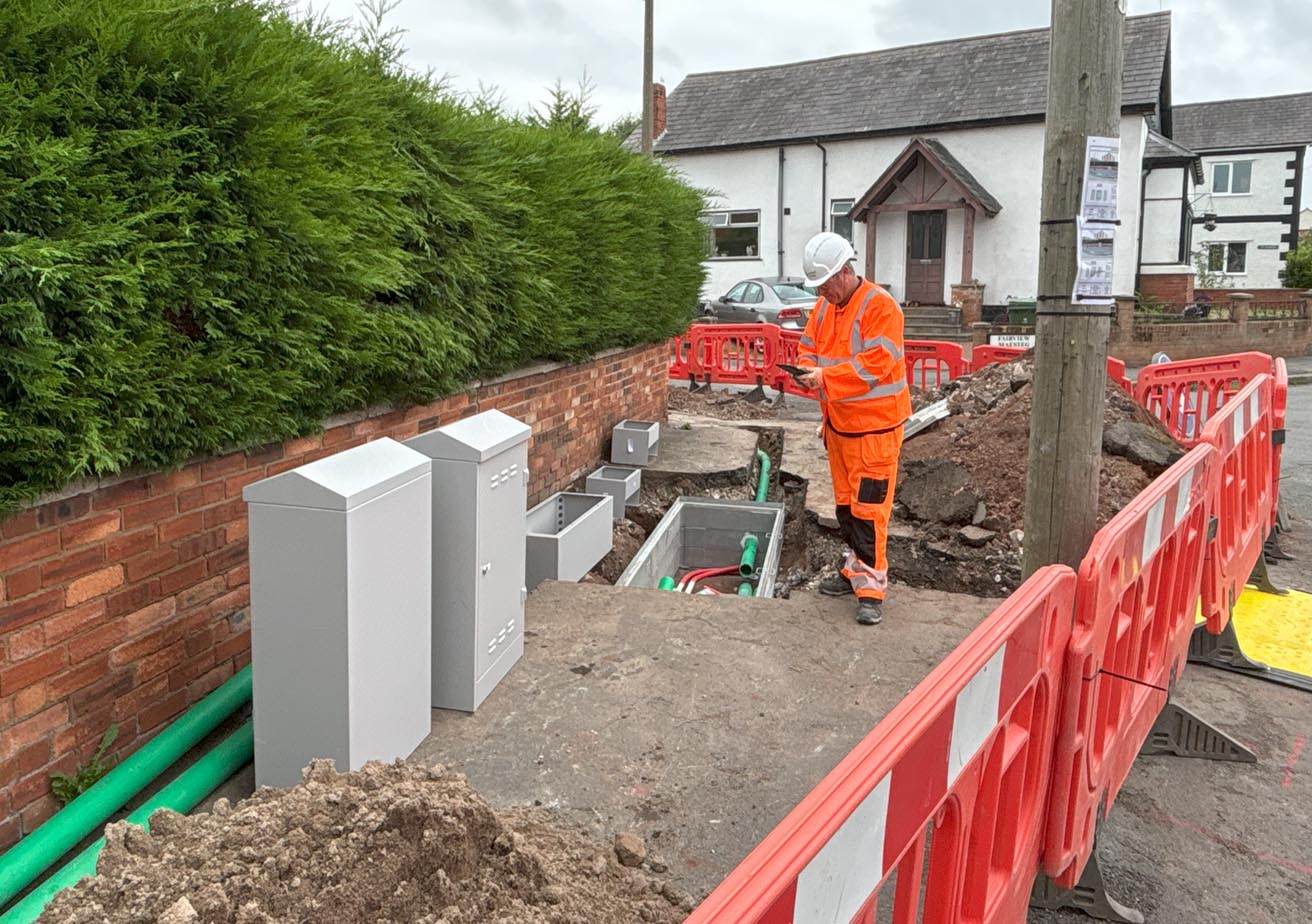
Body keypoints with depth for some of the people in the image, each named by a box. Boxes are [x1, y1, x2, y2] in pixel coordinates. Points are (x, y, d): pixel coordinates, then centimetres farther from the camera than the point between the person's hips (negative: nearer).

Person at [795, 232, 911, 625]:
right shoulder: (824, 306, 8)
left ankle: (871, 589, 0)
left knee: (869, 507, -6)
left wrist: (826, 377, -26)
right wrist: (807, 369, -8)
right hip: (837, 422, 8)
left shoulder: (880, 306, -17)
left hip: (874, 425, -8)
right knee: (845, 503, 17)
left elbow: (875, 364, -24)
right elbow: (809, 347, 15)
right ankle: (855, 571, 32)